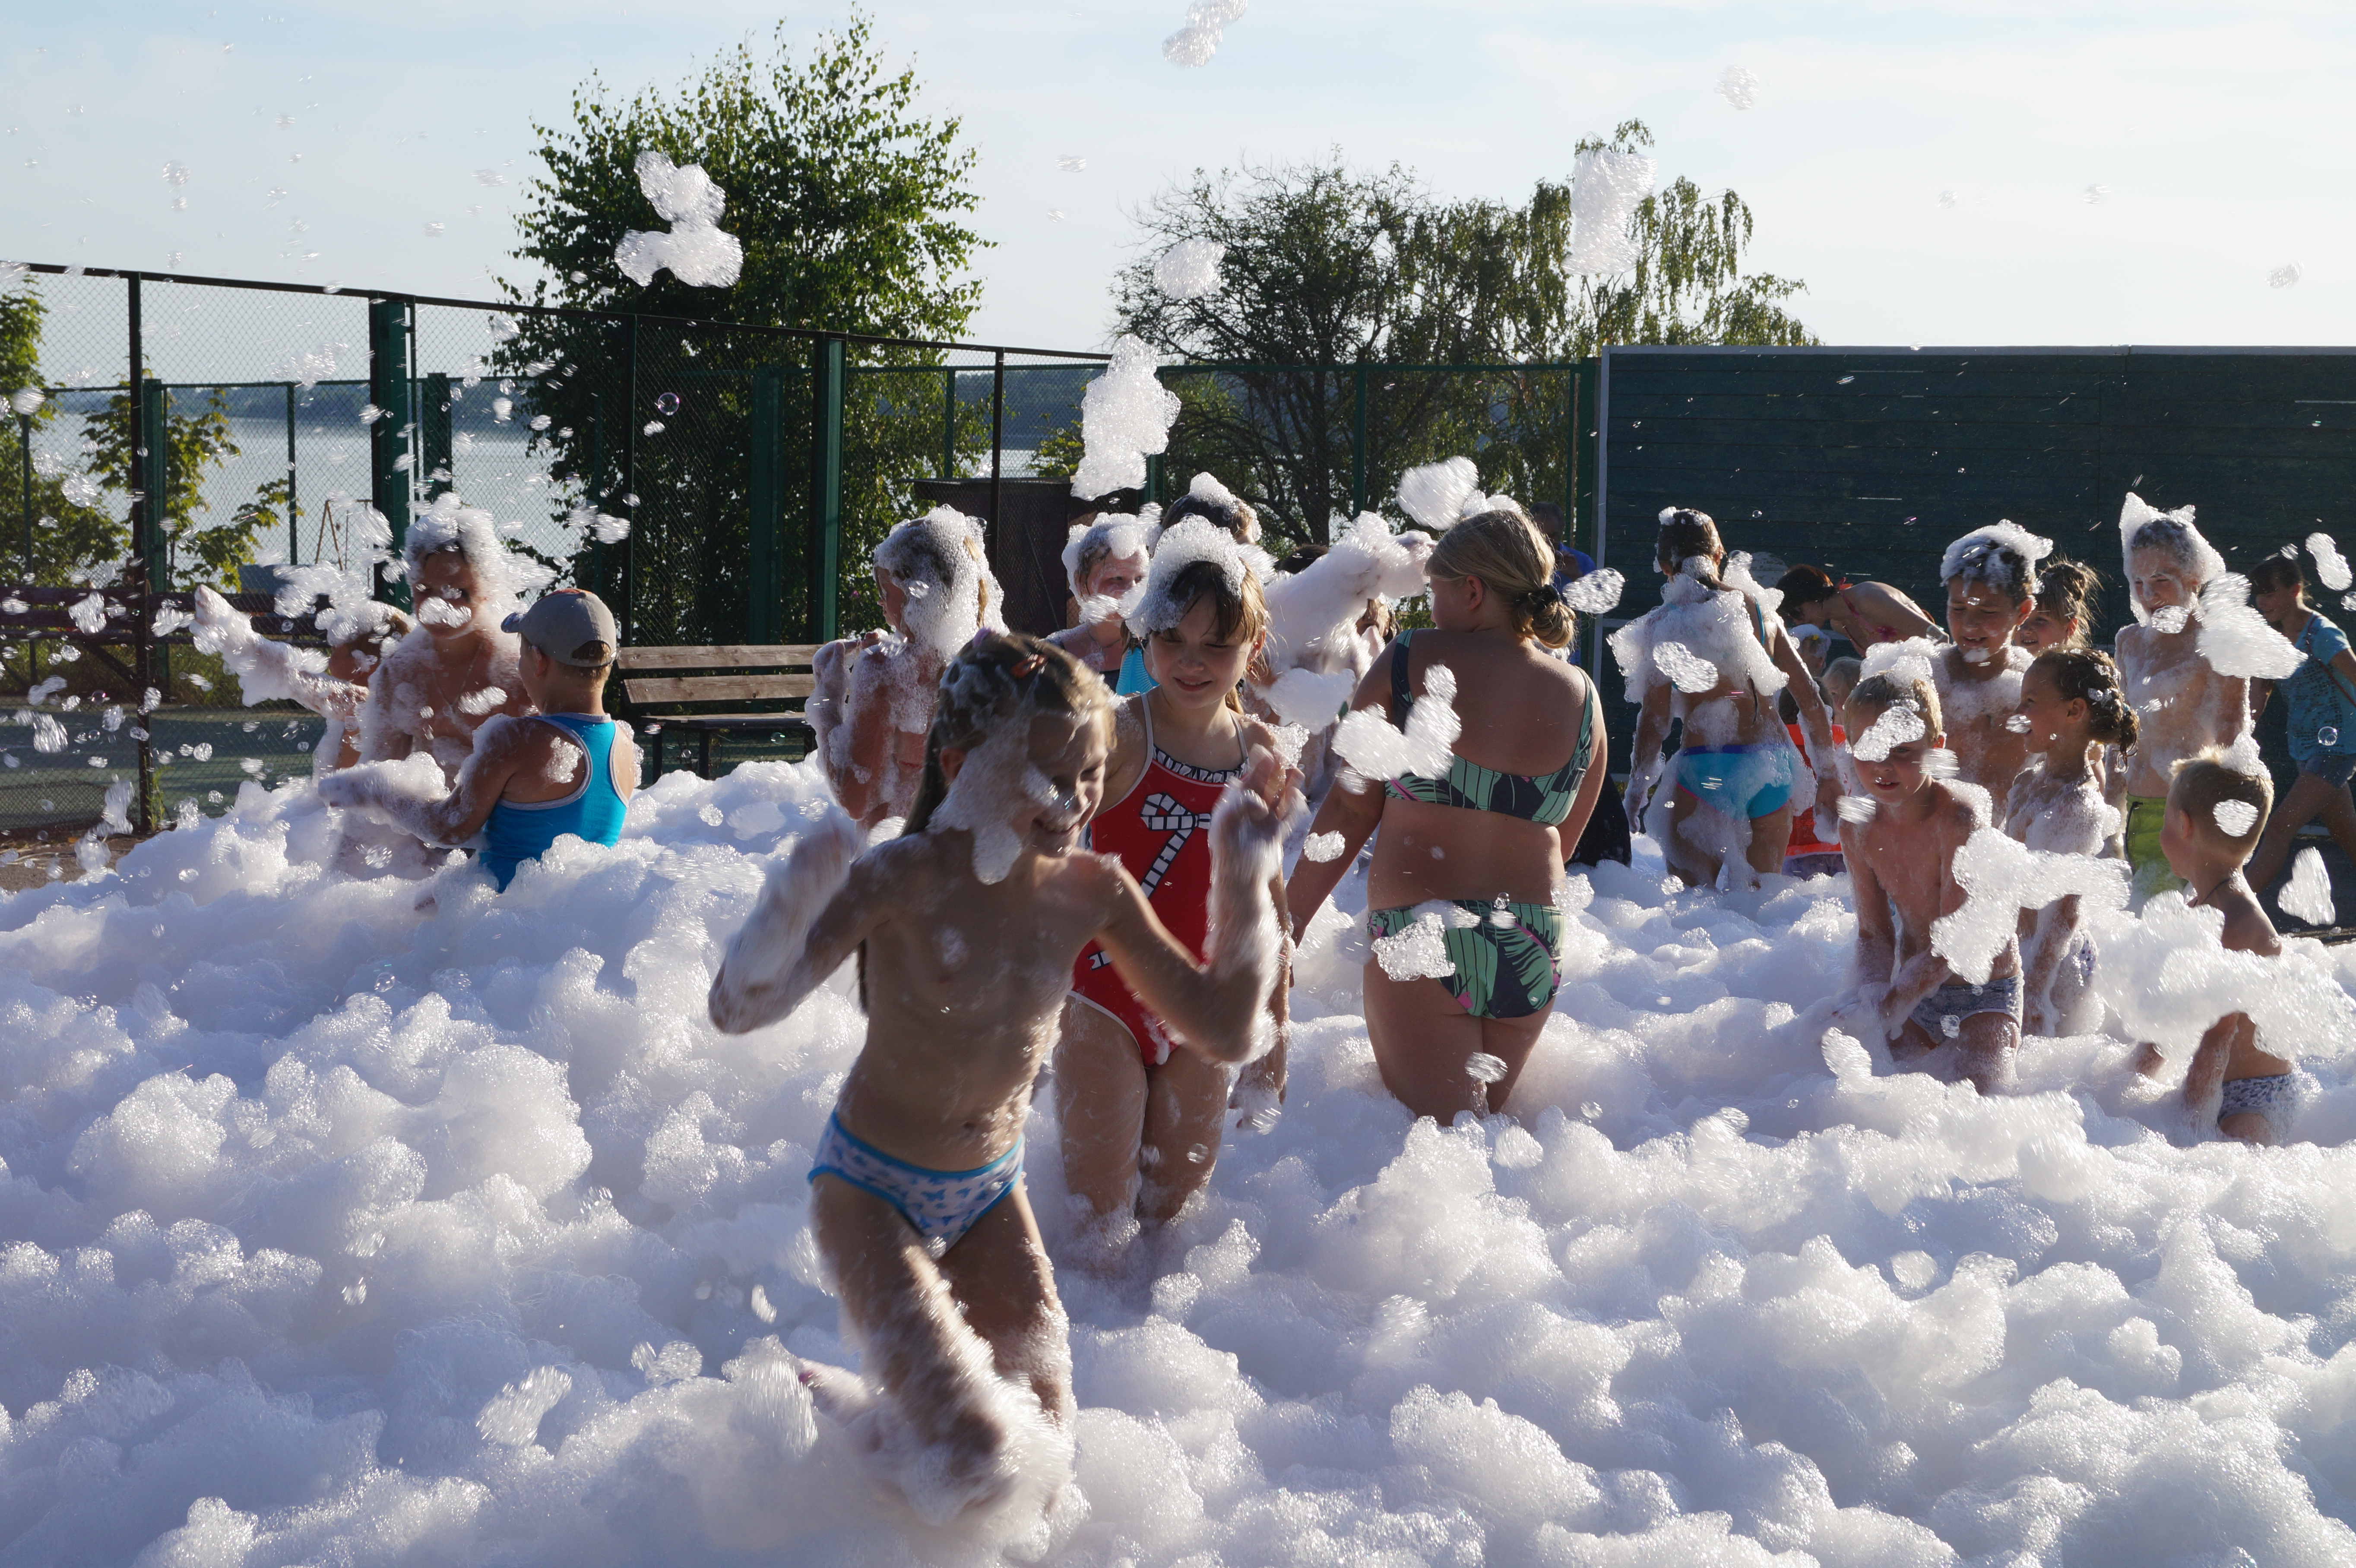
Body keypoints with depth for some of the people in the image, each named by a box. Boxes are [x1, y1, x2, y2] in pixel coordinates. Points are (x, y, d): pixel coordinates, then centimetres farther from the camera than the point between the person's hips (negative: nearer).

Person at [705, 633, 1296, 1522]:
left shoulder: (1090, 892, -10)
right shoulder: (904, 881, -25)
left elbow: (1228, 1032, -3)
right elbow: (739, 1009, -32)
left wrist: (1245, 880, -11)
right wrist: (792, 907, -51)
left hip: (991, 1192, 6)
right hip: (873, 1189, -5)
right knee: (975, 1462, -17)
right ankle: (806, 1402, 14)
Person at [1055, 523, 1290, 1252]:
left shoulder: (1258, 749, 3)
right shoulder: (1121, 734, -13)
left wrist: (1275, 1019, 17)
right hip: (1104, 1001, -4)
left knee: (1174, 1205, 13)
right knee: (1100, 1226, -1)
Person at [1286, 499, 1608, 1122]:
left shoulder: (1409, 664, -8)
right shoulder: (1581, 697, 2)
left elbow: (1351, 808, -5)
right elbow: (1563, 838, 13)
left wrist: (1286, 921, 3)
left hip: (1421, 946, -4)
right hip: (1533, 952, 4)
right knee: (1488, 1126, 21)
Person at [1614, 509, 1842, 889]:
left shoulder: (1666, 623, -4)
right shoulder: (1760, 609, 9)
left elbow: (1655, 718, -6)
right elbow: (1810, 699, 11)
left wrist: (1637, 789, 5)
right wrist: (1828, 774, 19)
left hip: (1708, 770, -4)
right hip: (1775, 761, 5)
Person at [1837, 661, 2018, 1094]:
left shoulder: (1958, 818, -27)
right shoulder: (1858, 830, -7)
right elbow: (1874, 933, -1)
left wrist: (1890, 1007, -33)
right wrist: (1872, 996, -22)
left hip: (1985, 991, -6)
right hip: (1915, 986, 6)